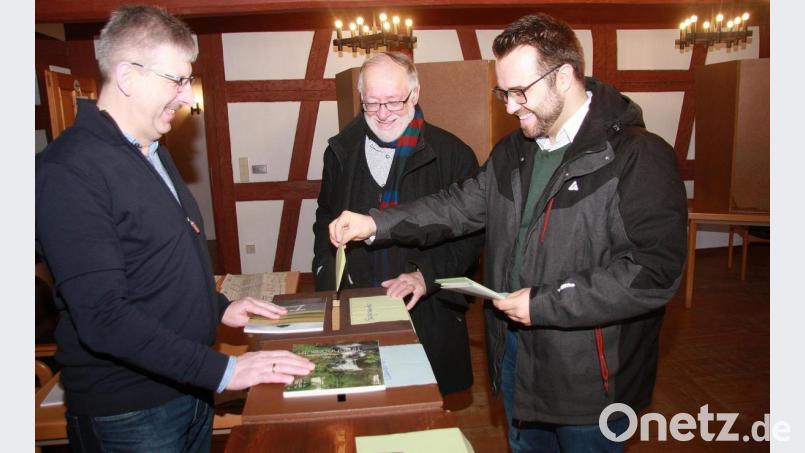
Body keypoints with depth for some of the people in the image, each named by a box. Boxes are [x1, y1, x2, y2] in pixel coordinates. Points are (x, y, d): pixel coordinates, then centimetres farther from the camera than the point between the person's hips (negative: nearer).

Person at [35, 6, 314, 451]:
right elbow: (102, 317, -26)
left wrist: (219, 307, 9)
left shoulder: (153, 151, 8)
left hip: (190, 385, 8)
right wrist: (222, 370, -27)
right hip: (130, 412, -8)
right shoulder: (69, 172, -21)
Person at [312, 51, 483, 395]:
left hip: (428, 313, -2)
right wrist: (326, 272, 5)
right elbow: (326, 218, 18)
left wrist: (427, 276, -15)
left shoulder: (452, 154, -6)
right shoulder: (341, 151, 6)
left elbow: (471, 233, -3)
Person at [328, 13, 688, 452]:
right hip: (514, 353, 7)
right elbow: (462, 205, 7)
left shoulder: (639, 157, -19)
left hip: (589, 377, -6)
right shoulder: (513, 152, 5)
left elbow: (656, 270, -23)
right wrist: (377, 223, -4)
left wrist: (544, 305, -23)